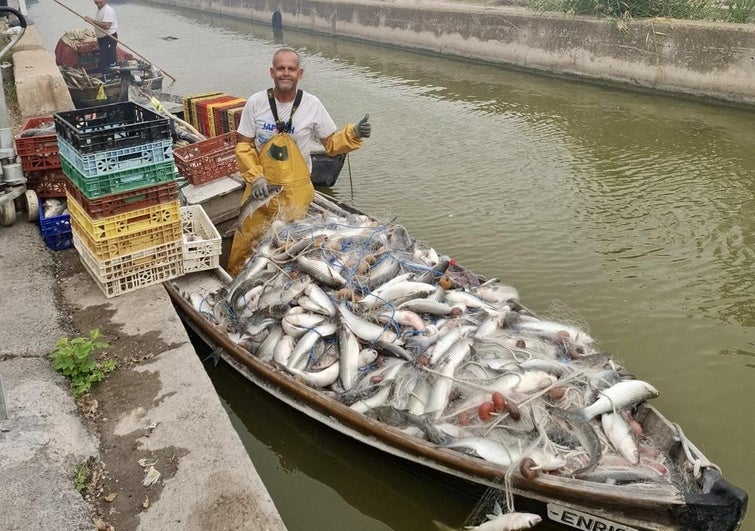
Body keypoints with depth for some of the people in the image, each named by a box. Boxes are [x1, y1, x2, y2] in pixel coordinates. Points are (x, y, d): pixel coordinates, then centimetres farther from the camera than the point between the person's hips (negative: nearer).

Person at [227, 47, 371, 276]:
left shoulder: (312, 105, -6)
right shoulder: (256, 103, -6)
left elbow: (331, 143, 1)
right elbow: (243, 145, -3)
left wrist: (353, 134, -18)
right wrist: (255, 177, -15)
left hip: (296, 191, 0)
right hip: (260, 186, 1)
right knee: (245, 240, 8)